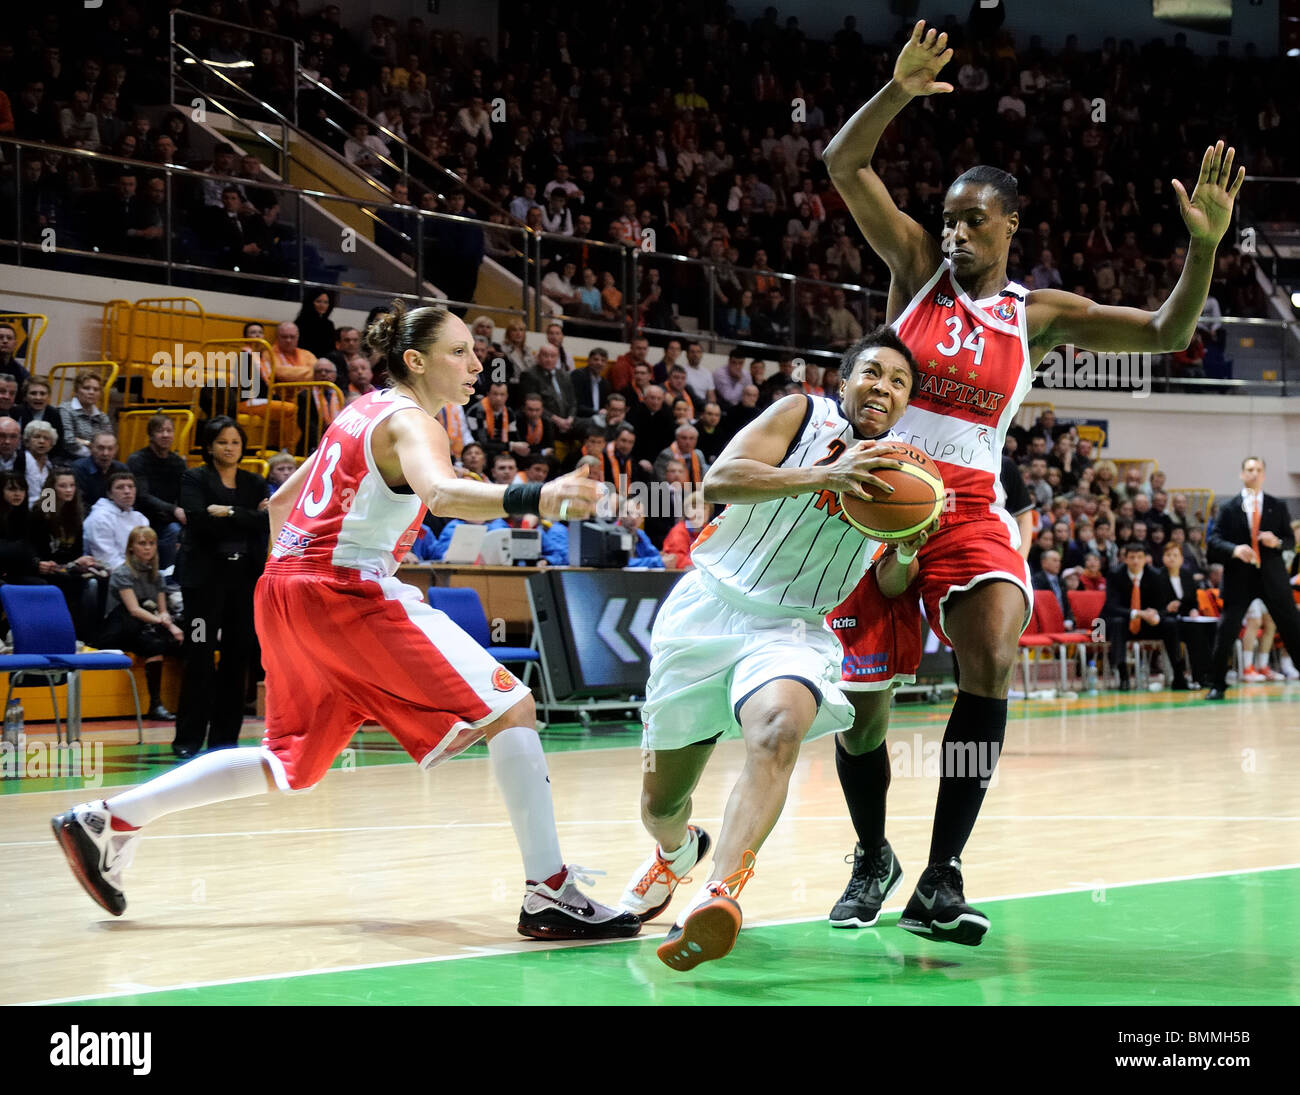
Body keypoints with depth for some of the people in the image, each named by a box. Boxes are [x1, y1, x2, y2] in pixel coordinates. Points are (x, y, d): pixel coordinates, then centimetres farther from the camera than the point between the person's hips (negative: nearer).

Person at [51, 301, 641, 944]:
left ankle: (107, 821, 20)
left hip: (285, 584, 9)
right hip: (346, 591, -9)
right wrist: (531, 499, -47)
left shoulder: (364, 410, 19)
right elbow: (441, 493, -32)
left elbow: (282, 500, 27)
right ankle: (548, 894, -17)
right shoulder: (411, 422, -8)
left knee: (292, 766, 20)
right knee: (512, 709, -11)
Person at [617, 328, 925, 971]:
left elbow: (889, 589, 9)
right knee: (659, 807, 8)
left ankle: (719, 895, -50)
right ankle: (677, 850, 46)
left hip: (791, 628, 1)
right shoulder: (803, 416, -2)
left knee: (778, 732, -36)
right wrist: (820, 477, -30)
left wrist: (907, 552, -14)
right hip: (708, 607, 0)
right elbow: (719, 481, -18)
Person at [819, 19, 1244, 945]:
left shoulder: (1042, 315, 8)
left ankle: (941, 882, -20)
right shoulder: (918, 266, 5)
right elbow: (843, 163, -4)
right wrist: (901, 89, -19)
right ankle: (873, 856, 28)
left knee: (992, 664, -24)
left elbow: (1167, 334, 4)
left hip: (968, 510, 0)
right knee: (858, 706, 0)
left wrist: (1205, 243, -11)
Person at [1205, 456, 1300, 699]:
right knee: (1226, 632, -5)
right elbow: (1213, 540, -3)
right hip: (1240, 578, -1)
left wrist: (1277, 542, -12)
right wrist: (1234, 549, -22)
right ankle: (1217, 685, 4)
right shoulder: (1228, 508, 4)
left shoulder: (1277, 506, 9)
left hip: (1272, 577, 1)